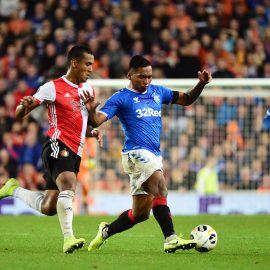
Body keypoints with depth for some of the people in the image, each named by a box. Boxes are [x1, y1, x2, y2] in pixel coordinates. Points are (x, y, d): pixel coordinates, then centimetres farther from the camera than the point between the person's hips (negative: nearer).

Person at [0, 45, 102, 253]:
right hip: (58, 146, -7)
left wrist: (93, 132, 6)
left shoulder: (88, 89, 16)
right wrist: (25, 106, -28)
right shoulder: (53, 88, -5)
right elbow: (19, 114, -4)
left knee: (48, 208, 8)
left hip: (75, 153, 7)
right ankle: (68, 238, -33)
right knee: (68, 186, -32)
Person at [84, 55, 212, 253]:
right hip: (136, 153, -7)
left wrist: (201, 84, 7)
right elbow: (97, 121, -13)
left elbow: (186, 99, 24)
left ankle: (106, 231, 28)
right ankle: (171, 240, -35)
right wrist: (91, 111, -35)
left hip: (153, 156, 7)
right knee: (160, 188, -29)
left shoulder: (157, 92, 15)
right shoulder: (121, 98, -3)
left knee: (140, 213, 10)